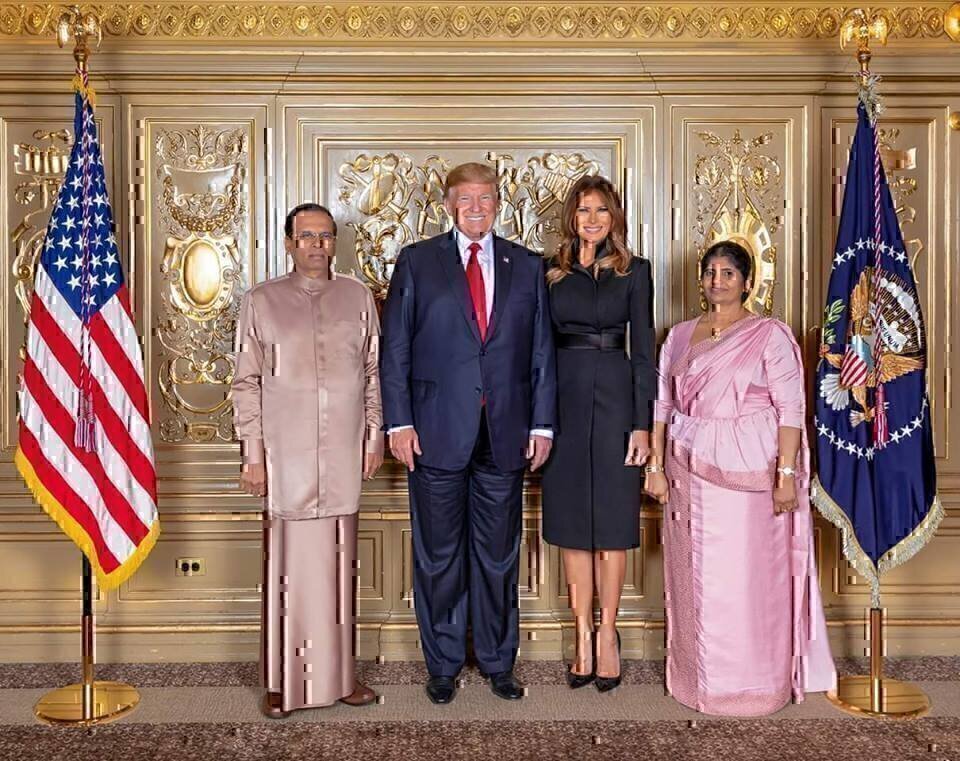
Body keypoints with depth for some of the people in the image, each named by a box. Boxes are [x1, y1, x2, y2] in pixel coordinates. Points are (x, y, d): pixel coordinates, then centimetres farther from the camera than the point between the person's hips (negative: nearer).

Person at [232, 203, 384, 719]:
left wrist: (375, 436, 7)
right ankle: (282, 682, 11)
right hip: (285, 454, -2)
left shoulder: (358, 297, 9)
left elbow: (373, 371, 12)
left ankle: (339, 673, 17)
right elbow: (246, 382, 3)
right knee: (286, 564, 0)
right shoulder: (261, 301, 4)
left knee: (338, 564, 7)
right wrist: (253, 454, -2)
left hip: (343, 453, 2)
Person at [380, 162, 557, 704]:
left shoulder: (527, 267, 9)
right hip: (437, 433, -1)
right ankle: (443, 664, 24)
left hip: (506, 434, 2)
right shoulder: (417, 262, 4)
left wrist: (542, 423, 2)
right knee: (439, 556, 8)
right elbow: (395, 349, 1)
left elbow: (542, 351, 8)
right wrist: (399, 421, -7)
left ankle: (498, 661, 26)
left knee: (499, 555, 11)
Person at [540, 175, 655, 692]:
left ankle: (607, 634, 15)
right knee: (571, 525, 6)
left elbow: (643, 351, 2)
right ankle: (583, 637, 16)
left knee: (612, 525, 3)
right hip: (563, 402, 2)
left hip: (615, 401, -1)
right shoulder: (549, 273, 9)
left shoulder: (634, 272, 5)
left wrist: (643, 424, -5)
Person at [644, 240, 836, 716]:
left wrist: (786, 473, -14)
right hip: (689, 472, 4)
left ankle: (753, 684, 16)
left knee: (751, 577, 1)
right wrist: (656, 466, 5)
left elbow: (790, 408, -7)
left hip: (750, 472, -4)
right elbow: (662, 404, 11)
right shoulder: (680, 336, 11)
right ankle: (698, 678, 24)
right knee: (693, 578, 9)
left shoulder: (770, 334, -2)